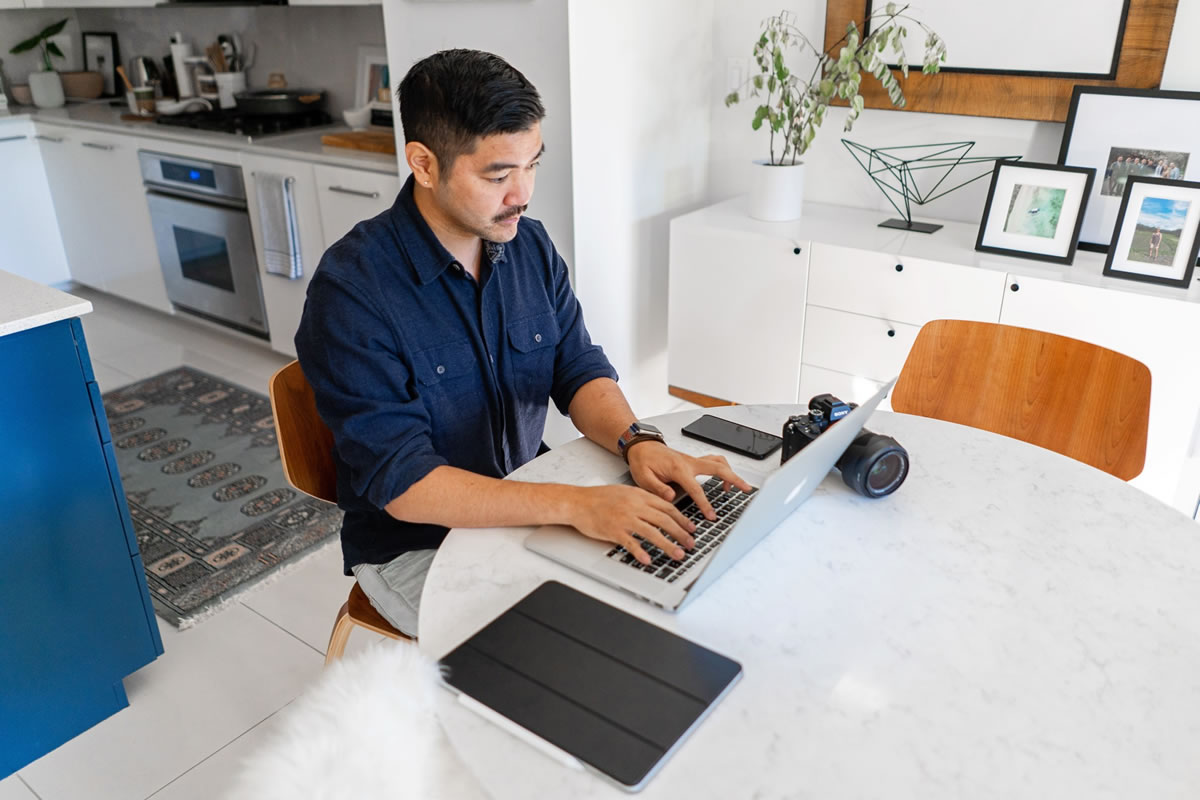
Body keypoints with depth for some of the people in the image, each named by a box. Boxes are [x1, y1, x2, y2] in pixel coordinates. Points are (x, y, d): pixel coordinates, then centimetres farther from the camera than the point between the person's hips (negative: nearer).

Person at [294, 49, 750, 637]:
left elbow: (579, 369, 3)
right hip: (416, 543, -5)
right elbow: (401, 482, -26)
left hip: (528, 509, 6)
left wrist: (635, 442, -21)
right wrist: (574, 504, -36)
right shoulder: (350, 288, -23)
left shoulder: (530, 246, -2)